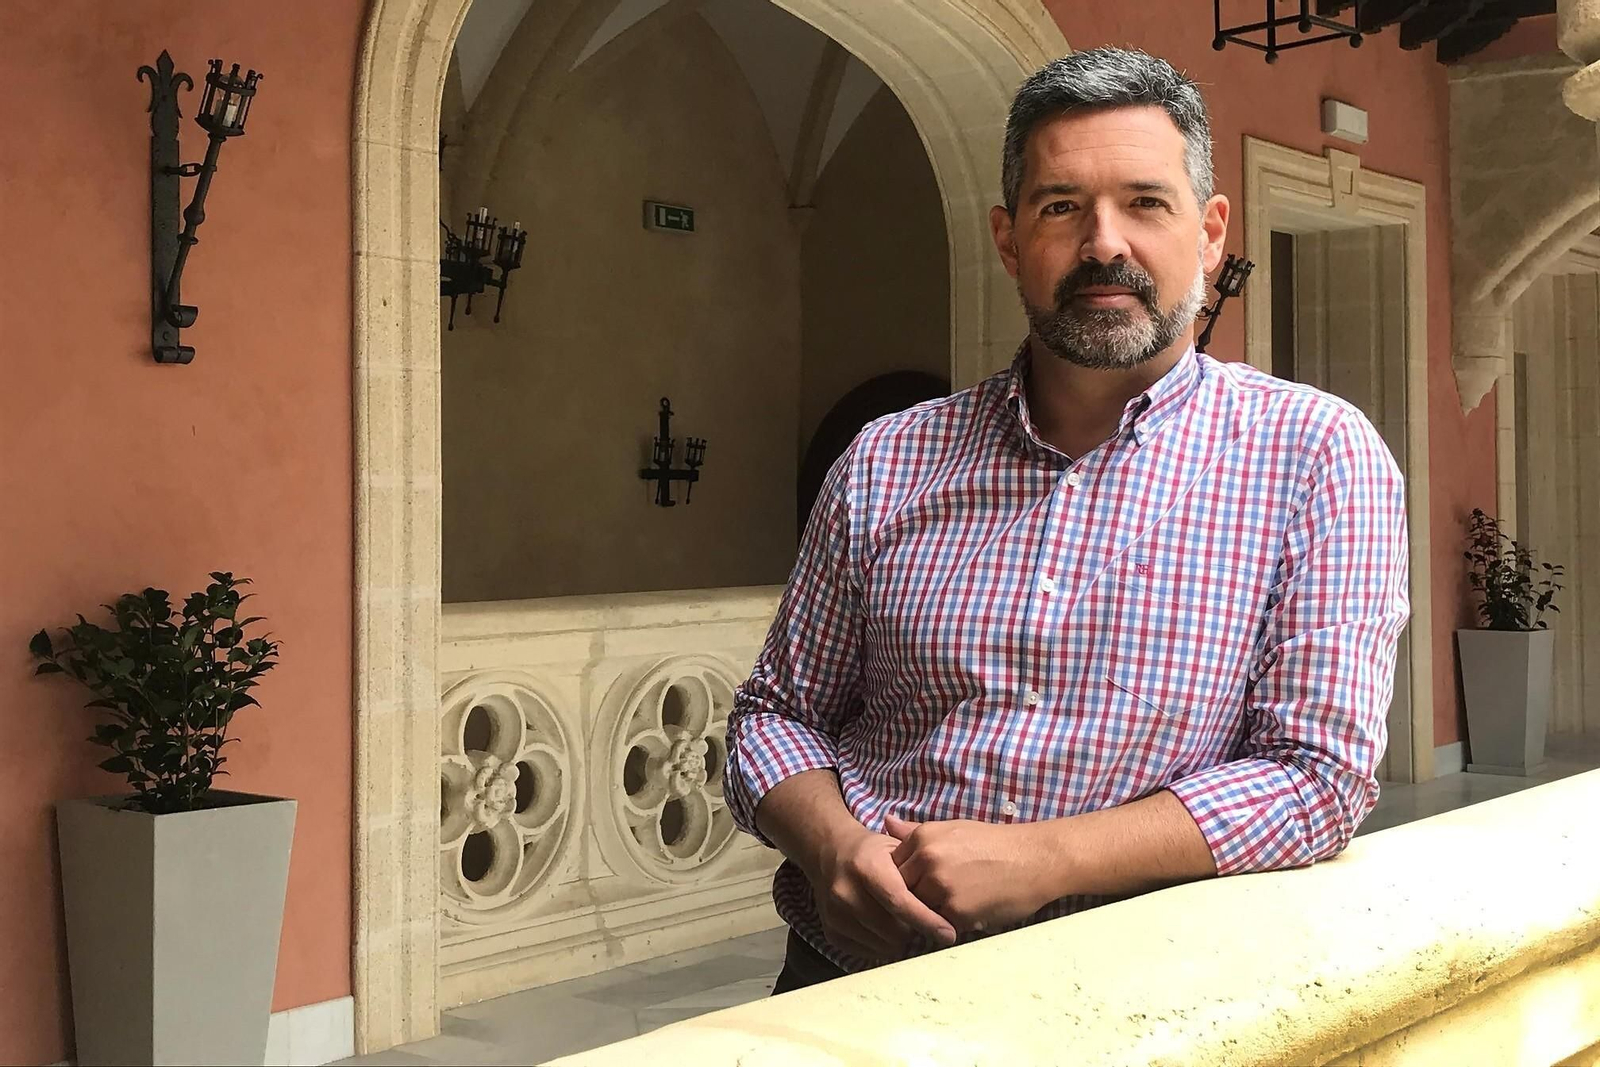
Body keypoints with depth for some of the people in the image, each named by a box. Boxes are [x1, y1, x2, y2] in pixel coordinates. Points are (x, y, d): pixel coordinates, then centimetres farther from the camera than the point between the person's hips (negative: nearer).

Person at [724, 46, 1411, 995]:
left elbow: (1320, 771, -7)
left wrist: (1041, 862, -16)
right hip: (855, 980, 2)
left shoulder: (1317, 453, -1)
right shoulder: (889, 463, 7)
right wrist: (831, 847, -9)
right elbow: (777, 712, 13)